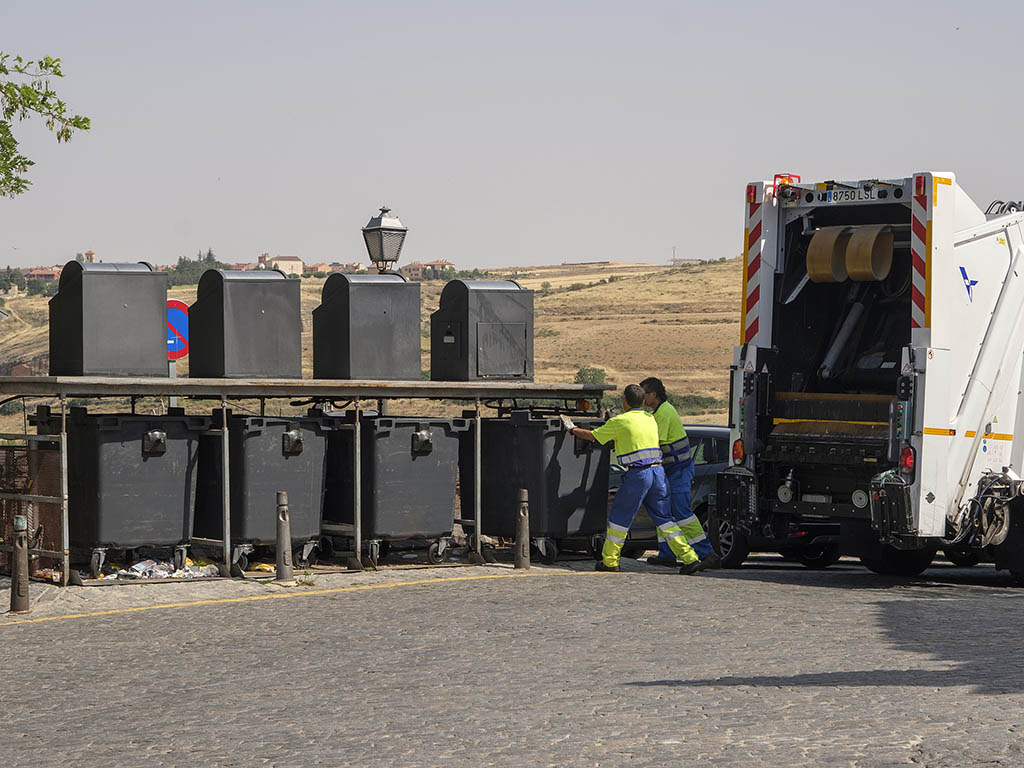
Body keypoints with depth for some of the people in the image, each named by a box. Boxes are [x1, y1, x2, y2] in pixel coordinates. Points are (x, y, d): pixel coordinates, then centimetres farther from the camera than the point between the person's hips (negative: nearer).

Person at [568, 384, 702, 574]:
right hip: (658, 471, 6)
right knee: (664, 518, 8)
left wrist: (574, 430, 27)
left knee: (620, 517, 8)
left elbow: (592, 436, 7)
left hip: (638, 474, -6)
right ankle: (689, 557, -2)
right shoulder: (650, 419, 16)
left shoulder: (620, 421, -3)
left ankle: (609, 561, 14)